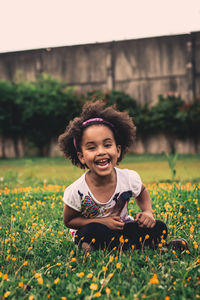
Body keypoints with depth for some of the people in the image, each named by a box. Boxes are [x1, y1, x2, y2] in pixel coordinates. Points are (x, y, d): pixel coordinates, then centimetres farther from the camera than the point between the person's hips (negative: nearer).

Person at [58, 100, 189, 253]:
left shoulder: (129, 178, -17)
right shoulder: (76, 191, -25)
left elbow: (142, 192, 8)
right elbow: (69, 221, -10)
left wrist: (148, 212, -11)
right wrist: (101, 221, -23)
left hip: (120, 227, 3)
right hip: (89, 233, -2)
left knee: (159, 229, -14)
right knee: (94, 231, -37)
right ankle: (145, 244, -21)